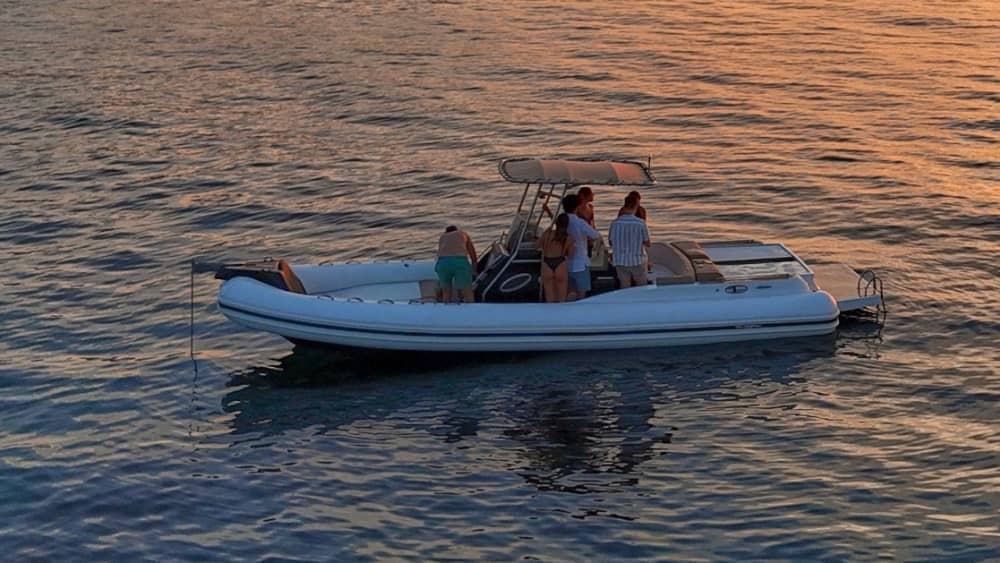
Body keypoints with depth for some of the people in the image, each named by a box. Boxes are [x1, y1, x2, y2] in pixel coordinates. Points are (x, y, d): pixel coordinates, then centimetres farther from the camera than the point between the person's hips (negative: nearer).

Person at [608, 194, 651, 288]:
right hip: (637, 261, -2)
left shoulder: (615, 223, -10)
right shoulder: (640, 223, -15)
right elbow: (647, 244, -6)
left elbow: (610, 243, 3)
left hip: (620, 261, 2)